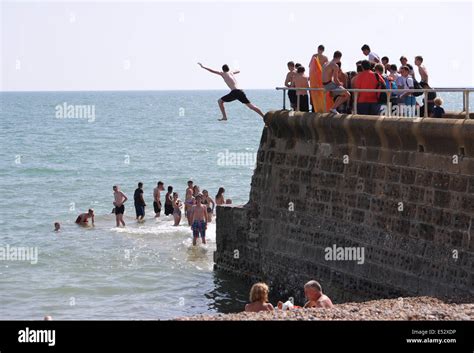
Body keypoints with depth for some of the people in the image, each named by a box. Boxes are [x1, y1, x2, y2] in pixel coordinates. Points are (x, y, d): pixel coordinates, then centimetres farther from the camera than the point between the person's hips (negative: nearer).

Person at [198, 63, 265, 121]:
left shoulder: (223, 74, 9)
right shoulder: (231, 73, 24)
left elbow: (212, 71, 10)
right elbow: (238, 71, 46)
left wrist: (203, 67, 18)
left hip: (234, 92, -6)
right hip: (241, 92, 6)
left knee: (220, 101, 7)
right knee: (250, 105, 8)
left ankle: (224, 117, -2)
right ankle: (264, 116, 2)